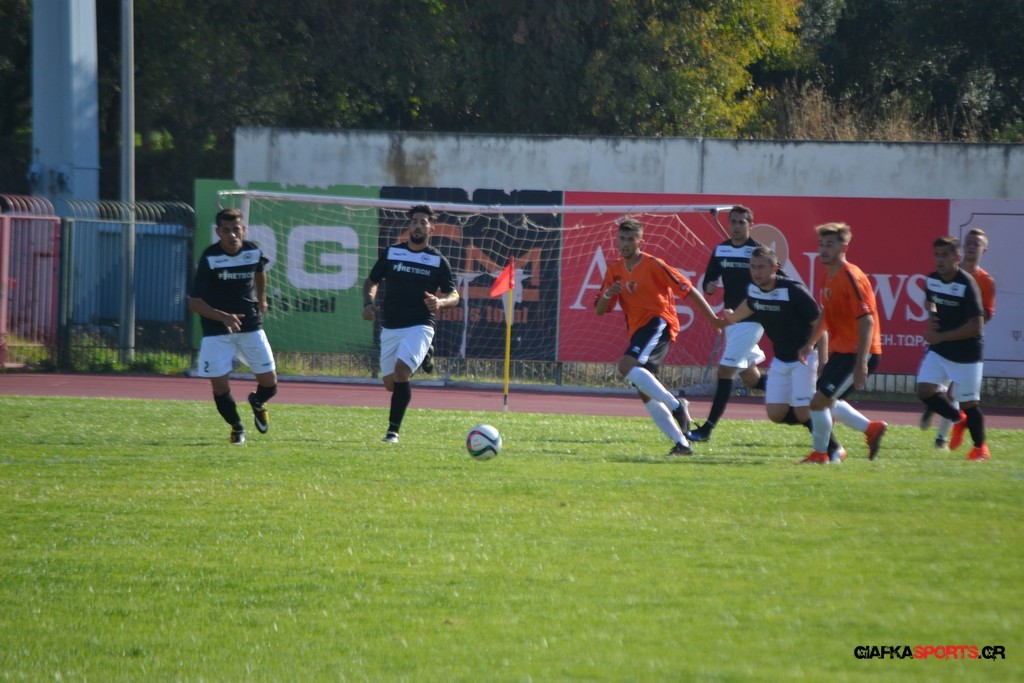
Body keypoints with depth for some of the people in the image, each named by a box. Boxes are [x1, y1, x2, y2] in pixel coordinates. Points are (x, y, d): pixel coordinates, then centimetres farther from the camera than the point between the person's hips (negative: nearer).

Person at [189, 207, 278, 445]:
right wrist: (223, 316, -36)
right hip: (217, 330, -3)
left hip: (250, 325, 3)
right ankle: (236, 427, 22)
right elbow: (194, 302, -23)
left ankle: (257, 402, 40)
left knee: (270, 384, 2)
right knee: (220, 386, -8)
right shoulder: (210, 259, -18)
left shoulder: (253, 252, -6)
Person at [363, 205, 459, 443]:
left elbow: (454, 295, 6)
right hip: (390, 327, 4)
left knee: (401, 372, -24)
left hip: (419, 327, -4)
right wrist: (369, 303, -4)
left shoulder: (438, 261, 3)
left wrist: (440, 302, -17)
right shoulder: (391, 253, 9)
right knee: (390, 383, 6)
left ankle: (394, 430, -19)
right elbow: (371, 281, 16)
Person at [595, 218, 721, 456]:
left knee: (627, 365, -30)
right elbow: (599, 311, 10)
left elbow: (687, 289, -5)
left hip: (658, 322, -7)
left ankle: (675, 405, -30)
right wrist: (608, 294, -13)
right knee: (645, 394, 2)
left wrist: (713, 319, -7)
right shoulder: (614, 270, 11)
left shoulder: (652, 265, -7)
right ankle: (681, 443, 5)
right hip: (637, 329, 7)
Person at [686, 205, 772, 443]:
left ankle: (707, 429, -12)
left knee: (726, 370, -12)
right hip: (731, 317, 7)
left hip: (751, 319, -7)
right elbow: (709, 280, 11)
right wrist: (709, 287, -12)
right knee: (750, 378, 14)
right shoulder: (720, 251, 8)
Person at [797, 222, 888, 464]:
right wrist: (811, 343, 19)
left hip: (858, 353, -10)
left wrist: (861, 363, -28)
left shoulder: (851, 277, -18)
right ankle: (871, 428, 30)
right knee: (827, 401, 19)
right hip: (840, 351, 10)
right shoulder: (828, 276, 10)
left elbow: (867, 320, -23)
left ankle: (820, 453, 6)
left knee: (819, 400, -11)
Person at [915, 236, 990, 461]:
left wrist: (941, 336, -23)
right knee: (925, 389, -10)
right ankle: (958, 420, 18)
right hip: (938, 350, 6)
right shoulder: (932, 280, 1)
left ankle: (980, 447, 23)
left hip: (966, 354, -6)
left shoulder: (967, 285, -20)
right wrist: (931, 314, 1)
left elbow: (976, 326, -23)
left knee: (968, 402, 2)